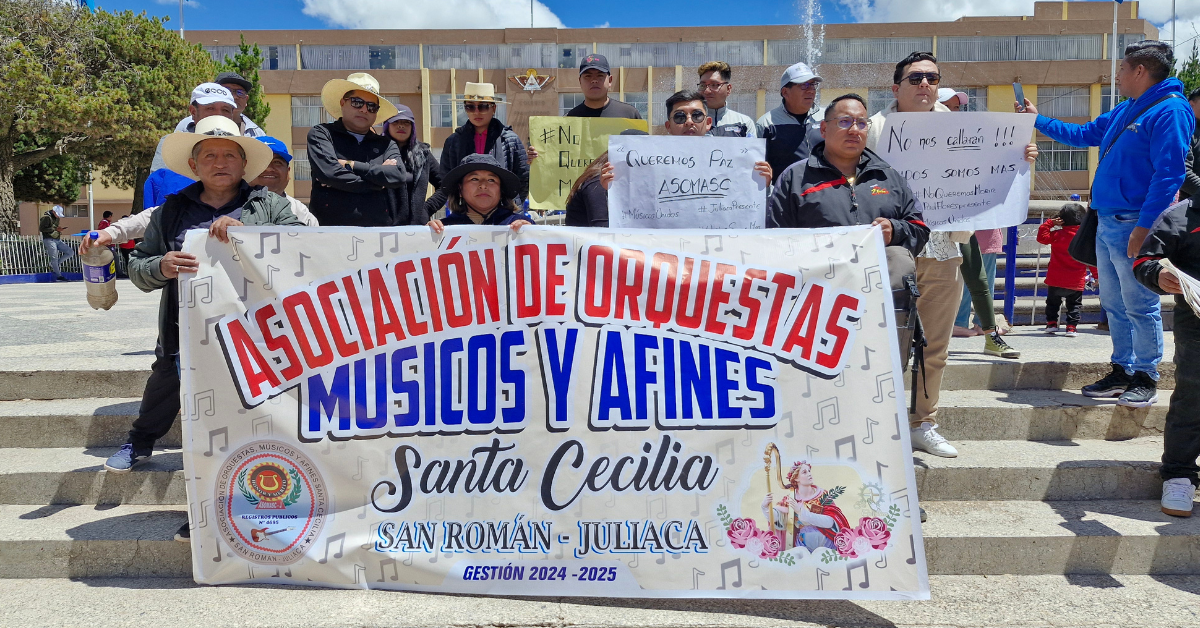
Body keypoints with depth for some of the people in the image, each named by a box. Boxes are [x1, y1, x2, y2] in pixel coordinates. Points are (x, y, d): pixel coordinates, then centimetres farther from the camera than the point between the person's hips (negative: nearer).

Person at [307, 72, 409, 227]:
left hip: (378, 226, 2)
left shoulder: (386, 144, 19)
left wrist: (350, 165, -1)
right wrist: (379, 181, 4)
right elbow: (329, 173, -5)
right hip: (330, 225, -2)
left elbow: (398, 176, 0)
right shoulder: (321, 134, 12)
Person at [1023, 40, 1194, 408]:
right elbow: (1083, 134, 33)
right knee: (1114, 305, 13)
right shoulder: (1124, 112, 18)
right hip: (1106, 222, 9)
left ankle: (1146, 379, 7)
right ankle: (1122, 372, 22)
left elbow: (1168, 175, -19)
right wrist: (1038, 120, 31)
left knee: (1140, 307, -2)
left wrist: (1144, 228, -23)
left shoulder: (1170, 111, -11)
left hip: (1133, 224, -9)